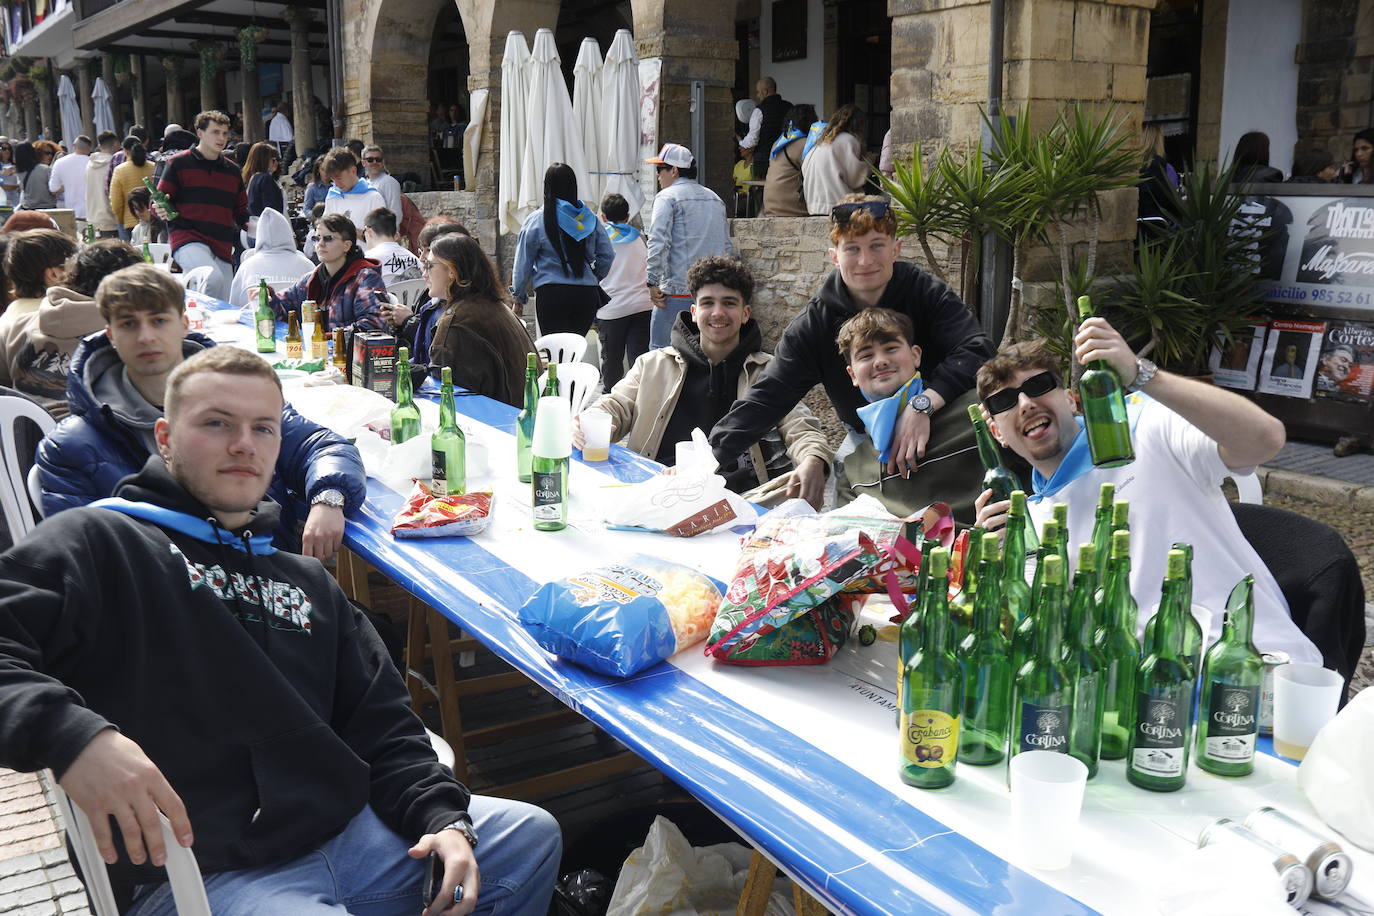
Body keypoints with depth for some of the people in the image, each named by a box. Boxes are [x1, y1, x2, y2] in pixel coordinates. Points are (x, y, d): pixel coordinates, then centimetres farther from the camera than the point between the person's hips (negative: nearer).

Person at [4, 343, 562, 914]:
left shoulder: (309, 582, 21)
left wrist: (442, 817, 0)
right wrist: (71, 733, -35)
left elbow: (386, 732, 17)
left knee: (532, 834, 7)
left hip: (345, 832, 7)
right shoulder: (100, 542, 0)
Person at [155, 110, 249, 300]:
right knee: (213, 279, -35)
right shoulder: (178, 163, 5)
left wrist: (250, 226, 7)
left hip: (222, 247, 6)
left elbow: (241, 211, 28)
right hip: (188, 240, -6)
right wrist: (161, 210, -17)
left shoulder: (232, 171, 20)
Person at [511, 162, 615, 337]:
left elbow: (523, 263, 4)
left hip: (551, 295, -3)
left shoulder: (536, 220, -2)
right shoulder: (590, 218, 6)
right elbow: (607, 255, 9)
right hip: (587, 295, 3)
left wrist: (519, 295, 16)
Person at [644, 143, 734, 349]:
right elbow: (728, 248, 20)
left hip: (677, 293, -7)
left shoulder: (667, 197, -4)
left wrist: (653, 282, -12)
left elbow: (658, 243, -15)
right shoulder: (715, 198, 18)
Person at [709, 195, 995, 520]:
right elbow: (766, 396, -13)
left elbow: (976, 350, -19)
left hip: (935, 424, 0)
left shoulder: (925, 293, -8)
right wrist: (706, 458, -26)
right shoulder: (816, 320, -8)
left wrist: (923, 404, -36)